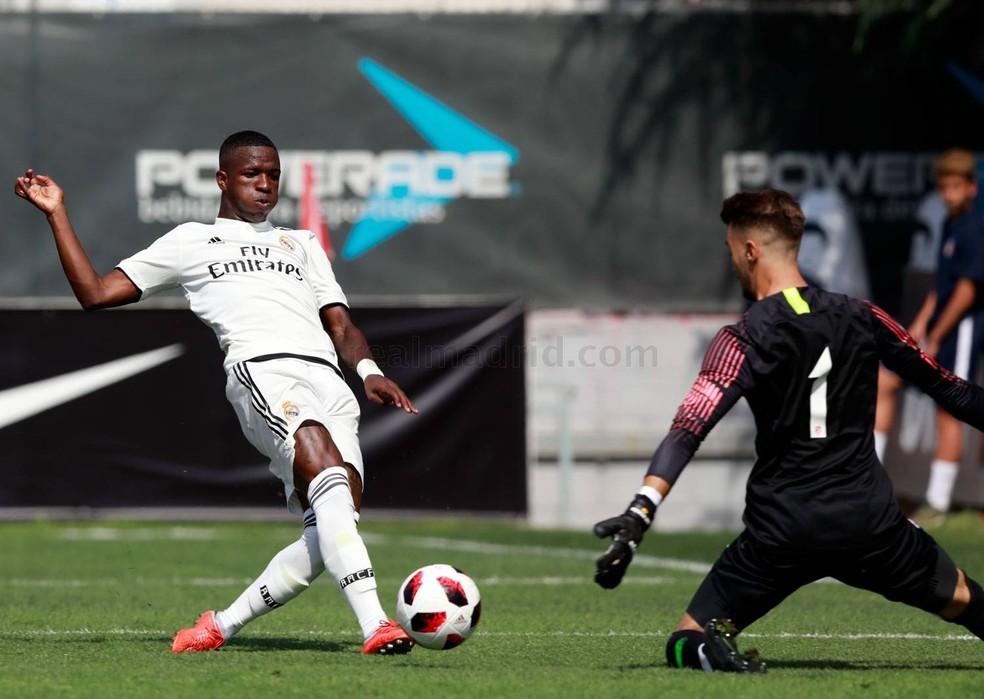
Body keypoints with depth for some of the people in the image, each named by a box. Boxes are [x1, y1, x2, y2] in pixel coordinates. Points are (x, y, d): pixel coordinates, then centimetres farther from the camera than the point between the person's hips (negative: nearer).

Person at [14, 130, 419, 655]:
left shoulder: (302, 244, 36)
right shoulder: (190, 242, 26)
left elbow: (340, 325, 26)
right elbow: (94, 293, 22)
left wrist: (368, 370, 5)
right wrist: (57, 214, 18)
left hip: (328, 377, 4)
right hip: (260, 369, -4)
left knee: (329, 535, -16)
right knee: (327, 474, -32)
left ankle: (223, 626, 1)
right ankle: (374, 624, -43)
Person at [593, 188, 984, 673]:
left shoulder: (744, 340, -7)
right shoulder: (861, 318, 4)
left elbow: (690, 429, -20)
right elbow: (945, 387, 13)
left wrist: (640, 513, -28)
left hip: (781, 531, -2)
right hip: (869, 519, 3)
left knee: (686, 642, 10)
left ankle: (709, 651, -25)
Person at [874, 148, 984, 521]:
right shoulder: (951, 225, 13)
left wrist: (934, 339, -14)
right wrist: (921, 323, 10)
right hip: (938, 325, 10)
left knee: (947, 412, -5)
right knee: (883, 382, 8)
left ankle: (937, 503, 0)